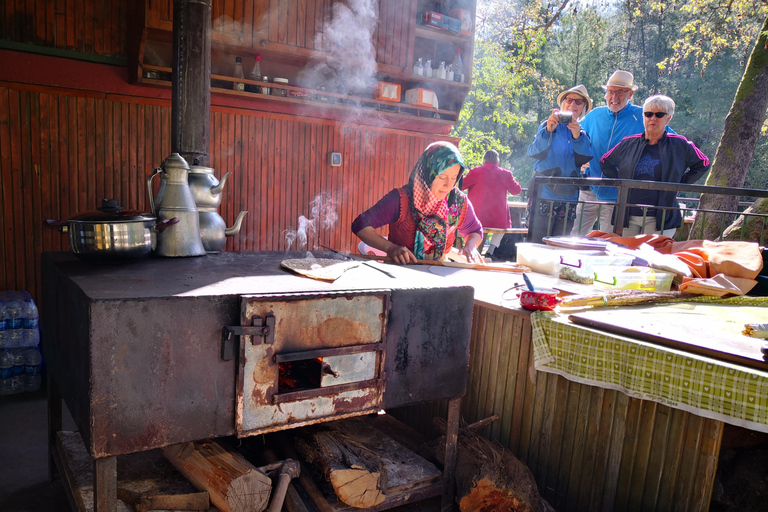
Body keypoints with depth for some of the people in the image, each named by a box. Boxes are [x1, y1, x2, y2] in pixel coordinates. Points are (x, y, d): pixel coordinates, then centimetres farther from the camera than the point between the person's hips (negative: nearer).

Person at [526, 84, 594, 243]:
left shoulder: (584, 133, 15)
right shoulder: (548, 126, 8)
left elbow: (583, 159, -3)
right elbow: (533, 153, -8)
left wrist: (577, 136, -18)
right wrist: (548, 131, -23)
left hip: (569, 198, 3)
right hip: (543, 193, -3)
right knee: (536, 243, -8)